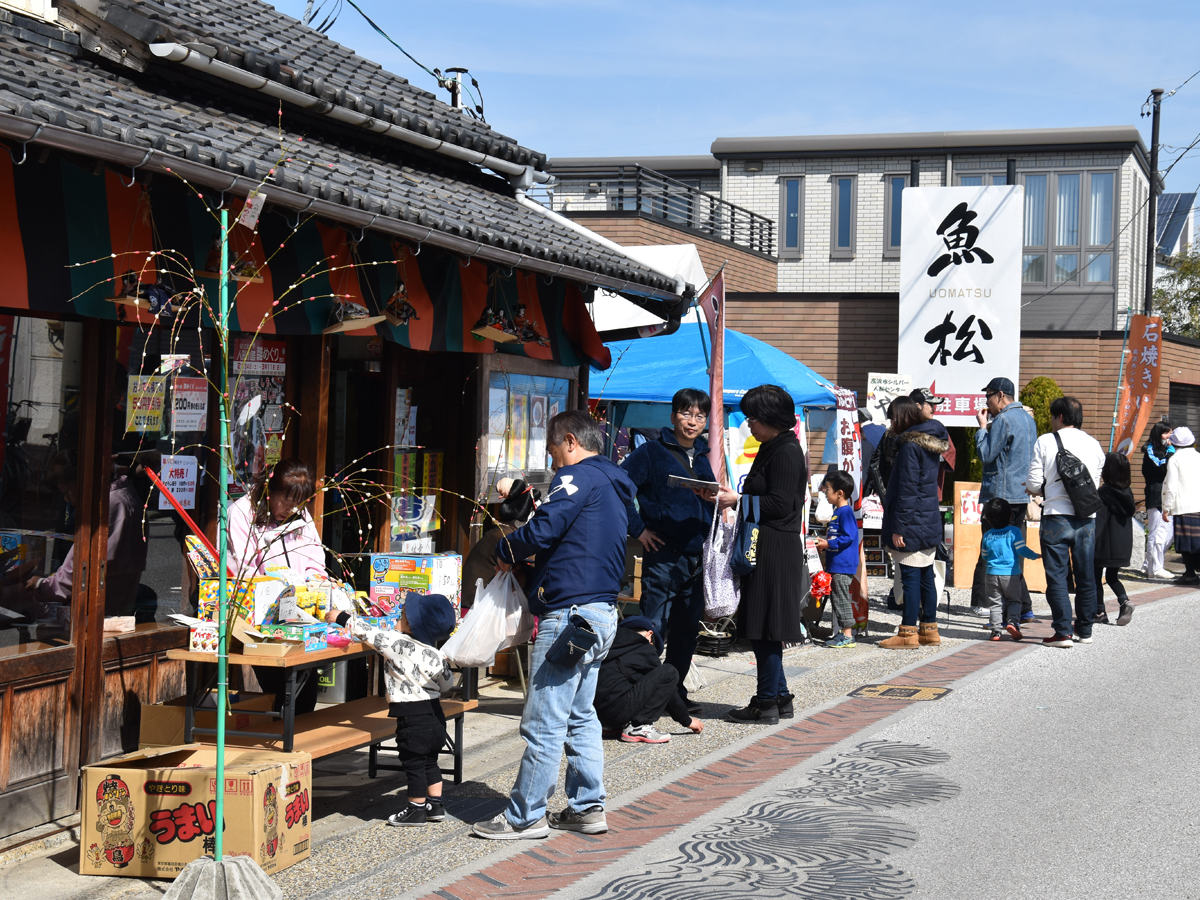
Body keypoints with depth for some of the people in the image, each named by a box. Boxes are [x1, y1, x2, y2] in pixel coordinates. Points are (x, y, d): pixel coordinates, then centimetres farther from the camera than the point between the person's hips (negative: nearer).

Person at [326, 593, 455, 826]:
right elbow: (446, 685, 11)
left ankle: (417, 809, 13)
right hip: (435, 713, 7)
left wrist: (342, 618, 3)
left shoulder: (398, 644, -16)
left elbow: (369, 634, -9)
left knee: (413, 763, 5)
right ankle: (435, 805, 25)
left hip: (412, 718, -7)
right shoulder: (435, 654, 2)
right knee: (429, 762, 19)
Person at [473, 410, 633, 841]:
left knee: (544, 722, -5)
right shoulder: (612, 485, 21)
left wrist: (505, 552, -2)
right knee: (580, 715, 16)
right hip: (601, 609, 11)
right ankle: (587, 808, 19)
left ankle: (525, 816, -1)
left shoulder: (579, 477, -10)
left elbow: (543, 528, -19)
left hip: (570, 612, -11)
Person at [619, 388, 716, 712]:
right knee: (653, 628, -6)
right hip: (663, 555, -7)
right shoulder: (652, 451, -5)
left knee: (687, 630, 13)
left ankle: (674, 692, 23)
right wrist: (638, 528, -12)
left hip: (697, 556, 7)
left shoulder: (705, 457, 14)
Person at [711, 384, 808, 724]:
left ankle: (767, 703, 1)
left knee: (765, 627, -5)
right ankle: (780, 698, 19)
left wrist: (738, 500, -14)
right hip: (764, 546, 10)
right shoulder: (771, 449, 17)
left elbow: (780, 504, -18)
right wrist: (734, 498, 10)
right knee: (761, 626, 13)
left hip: (776, 550, -10)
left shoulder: (786, 452, -13)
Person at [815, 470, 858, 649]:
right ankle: (843, 633, 20)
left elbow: (849, 537, -22)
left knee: (841, 599, -7)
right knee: (836, 598, 14)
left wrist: (829, 544, -20)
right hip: (835, 564, 11)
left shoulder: (845, 512, -16)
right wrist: (824, 543, 15)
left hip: (843, 565, -11)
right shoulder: (838, 511, 15)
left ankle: (847, 636, -3)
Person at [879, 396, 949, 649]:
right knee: (926, 576, 13)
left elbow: (906, 489, -18)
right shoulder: (932, 442, 13)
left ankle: (908, 632, -2)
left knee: (910, 576, -5)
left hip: (913, 521, -9)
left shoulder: (910, 446, -15)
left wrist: (898, 526, -16)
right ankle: (929, 628, 19)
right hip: (929, 520, 9)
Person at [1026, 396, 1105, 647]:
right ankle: (1084, 630, 19)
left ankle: (1062, 632, -4)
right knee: (1085, 576, 12)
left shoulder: (1045, 441, -1)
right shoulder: (1093, 444, 11)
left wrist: (1036, 490, 18)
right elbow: (1096, 484, 15)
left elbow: (1034, 483, -4)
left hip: (1057, 516, -4)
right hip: (1087, 516, 4)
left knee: (1057, 576, 0)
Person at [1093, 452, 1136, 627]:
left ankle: (1100, 612, 8)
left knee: (1096, 576, 8)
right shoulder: (1127, 492, 4)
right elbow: (1130, 512, 11)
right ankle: (1125, 601, -8)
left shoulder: (1103, 492, -14)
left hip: (1105, 543, -6)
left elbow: (1098, 518, -17)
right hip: (1123, 544, 6)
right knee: (1112, 576, 17)